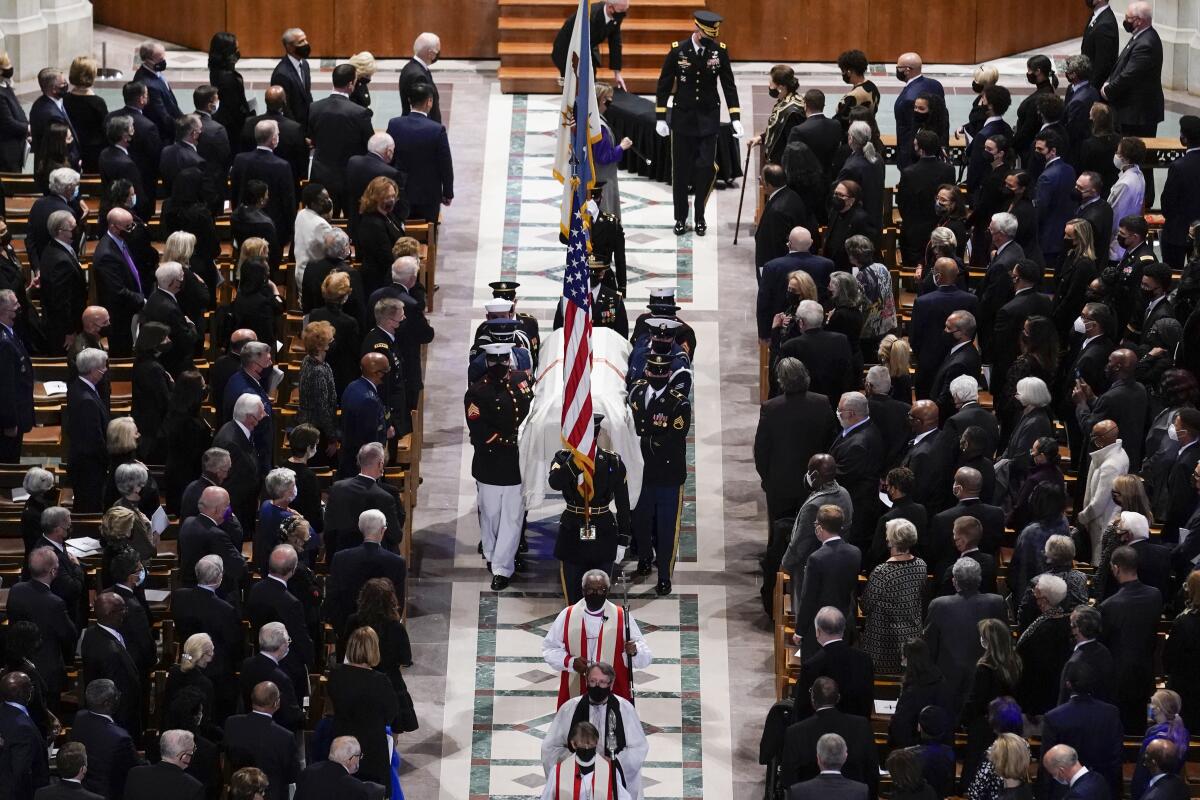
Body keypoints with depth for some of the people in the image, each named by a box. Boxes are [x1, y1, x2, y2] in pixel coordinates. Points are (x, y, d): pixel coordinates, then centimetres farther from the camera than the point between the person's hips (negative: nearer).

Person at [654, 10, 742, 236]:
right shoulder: (678, 50, -9)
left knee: (706, 168, -7)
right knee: (681, 171, 4)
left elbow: (729, 86, 1)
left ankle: (700, 217, 8)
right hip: (682, 118, 0)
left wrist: (735, 118, -5)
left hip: (708, 119, 0)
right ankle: (681, 218, 17)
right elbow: (664, 85, -1)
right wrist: (660, 118, -3)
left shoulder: (720, 51, -5)